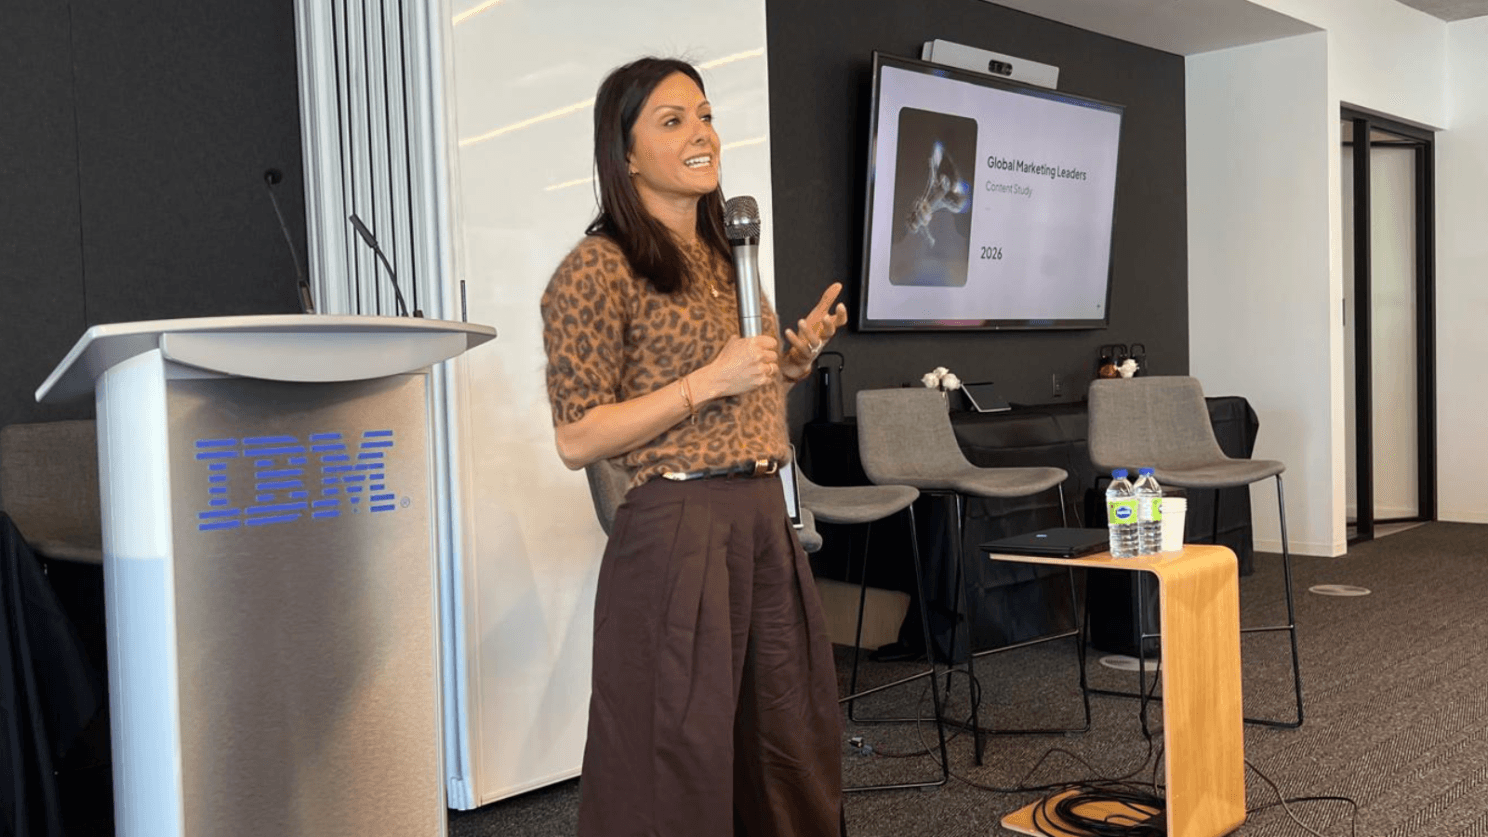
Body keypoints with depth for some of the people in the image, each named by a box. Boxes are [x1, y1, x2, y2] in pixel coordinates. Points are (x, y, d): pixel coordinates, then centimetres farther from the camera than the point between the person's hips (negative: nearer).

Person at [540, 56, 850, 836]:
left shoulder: (726, 258, 14)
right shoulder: (596, 269, -9)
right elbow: (577, 438, -13)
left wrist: (797, 354, 5)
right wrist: (710, 381, -18)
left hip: (765, 520, 8)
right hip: (677, 528, -7)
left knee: (791, 745, 15)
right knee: (681, 753, 2)